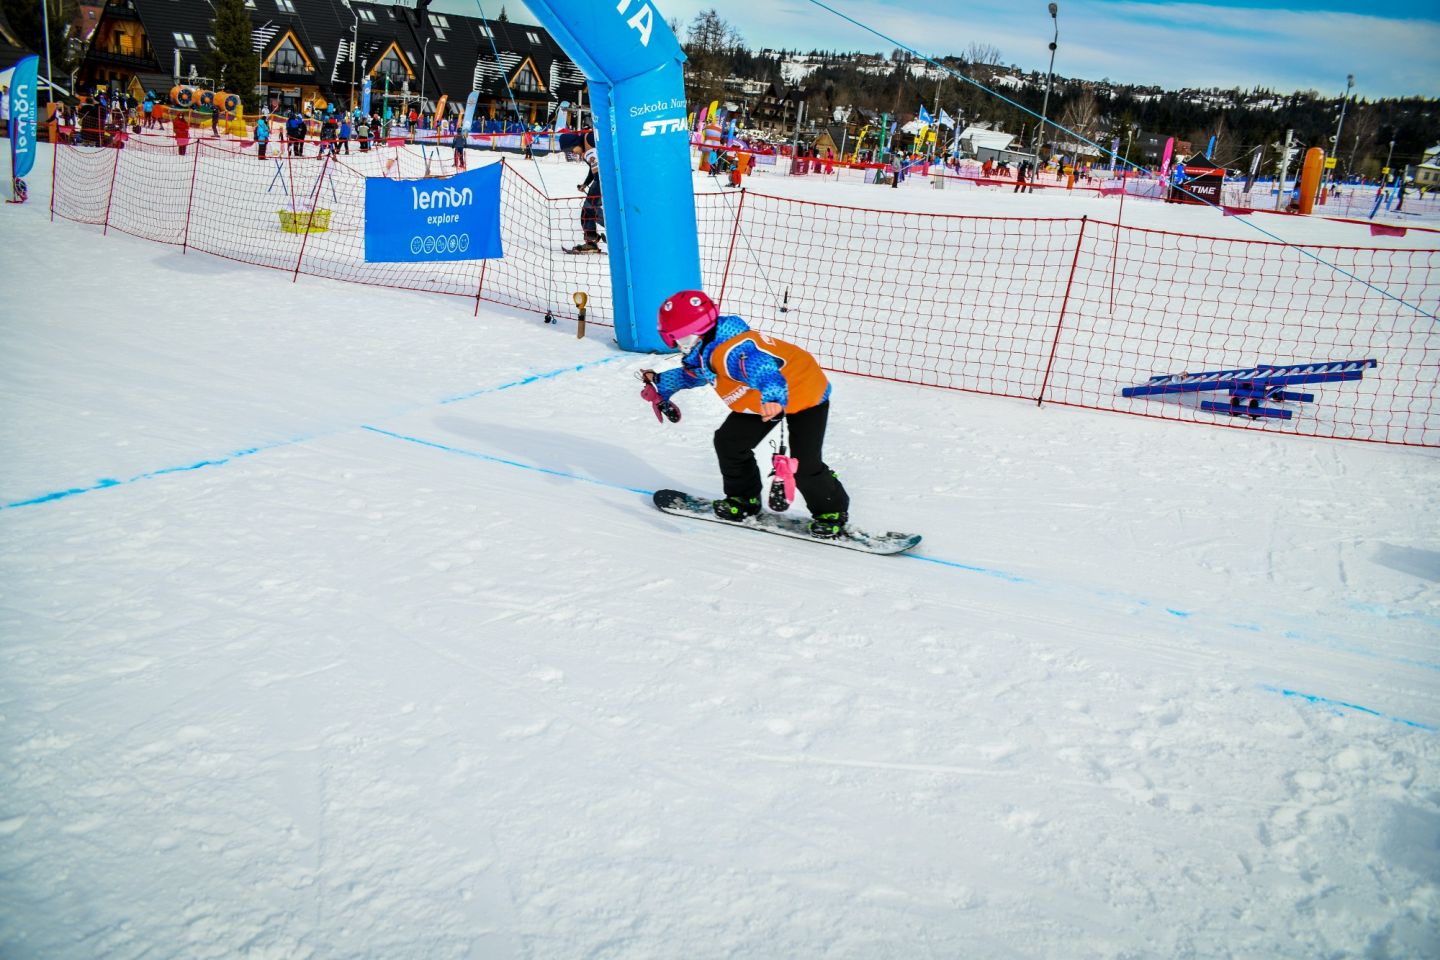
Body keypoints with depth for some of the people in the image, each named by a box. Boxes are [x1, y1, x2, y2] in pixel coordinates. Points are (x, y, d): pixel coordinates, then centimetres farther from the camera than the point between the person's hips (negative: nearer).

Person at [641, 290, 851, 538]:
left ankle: (832, 511, 12)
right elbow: (691, 374, 20)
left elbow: (763, 368, -59)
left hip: (807, 394, -10)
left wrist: (772, 395, -79)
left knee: (804, 465, -14)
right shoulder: (703, 351, -5)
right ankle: (745, 499, 27)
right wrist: (661, 383, 32)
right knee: (729, 442, 7)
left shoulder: (730, 351, -39)